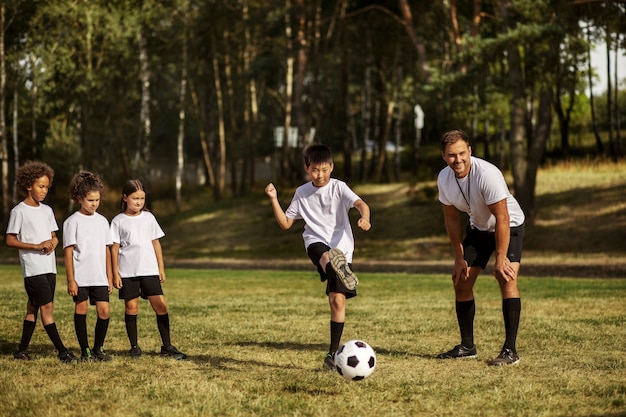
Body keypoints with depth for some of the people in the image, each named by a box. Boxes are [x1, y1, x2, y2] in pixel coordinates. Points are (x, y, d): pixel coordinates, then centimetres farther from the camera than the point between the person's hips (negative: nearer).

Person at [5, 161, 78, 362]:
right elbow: (10, 240, -9)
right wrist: (37, 246, -18)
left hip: (49, 266, 7)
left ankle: (22, 350, 17)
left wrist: (52, 244, -7)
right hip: (33, 268, -7)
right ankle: (62, 351, -9)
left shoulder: (47, 210, 12)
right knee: (47, 306, -9)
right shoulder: (19, 211, -7)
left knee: (33, 308, 10)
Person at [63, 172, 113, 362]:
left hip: (99, 277, 4)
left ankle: (98, 349, 11)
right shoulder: (73, 222, -3)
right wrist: (71, 280, -9)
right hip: (80, 277, -3)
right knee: (81, 310, 1)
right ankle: (85, 351, 10)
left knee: (104, 310, -4)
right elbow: (68, 252, -5)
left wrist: (109, 277, 12)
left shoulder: (102, 221, 10)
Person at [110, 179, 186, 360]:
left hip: (149, 270, 2)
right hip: (127, 272, -2)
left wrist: (161, 268, 10)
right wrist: (115, 273, -3)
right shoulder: (118, 221, 1)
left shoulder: (148, 218, 9)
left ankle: (167, 346, 2)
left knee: (160, 305, -4)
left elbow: (156, 243, 13)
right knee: (131, 307, 2)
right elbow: (114, 248, 1)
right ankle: (134, 347, 13)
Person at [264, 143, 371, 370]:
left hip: (341, 248, -1)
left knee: (338, 300, -7)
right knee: (326, 256, -38)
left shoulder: (339, 188, -1)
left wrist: (365, 218, -42)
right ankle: (337, 270, -77)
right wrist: (274, 200, 0)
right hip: (316, 243, 1)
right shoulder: (302, 193, 10)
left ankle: (333, 354, 6)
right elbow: (285, 223, 13)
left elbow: (360, 203, -19)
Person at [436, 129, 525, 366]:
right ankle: (467, 347, 19)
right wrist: (459, 258, -1)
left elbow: (502, 218, -29)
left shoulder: (487, 174, -34)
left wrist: (500, 259, -29)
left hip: (509, 227, -6)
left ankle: (510, 351, -21)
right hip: (478, 228, 6)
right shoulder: (444, 179, -14)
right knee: (461, 281, 4)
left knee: (507, 280, -23)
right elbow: (452, 219, -1)